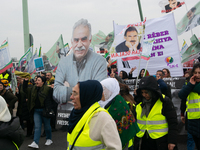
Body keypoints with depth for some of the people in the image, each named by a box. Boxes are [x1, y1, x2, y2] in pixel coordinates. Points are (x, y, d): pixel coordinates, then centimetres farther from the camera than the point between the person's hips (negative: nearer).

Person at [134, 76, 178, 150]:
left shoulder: (165, 102, -10)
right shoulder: (139, 103, 5)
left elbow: (173, 123, -9)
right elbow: (135, 122, 14)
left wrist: (172, 141, -12)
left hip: (161, 143, -4)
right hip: (143, 142, 5)